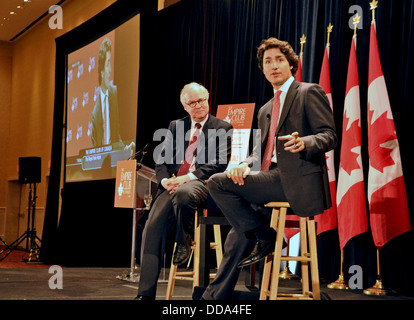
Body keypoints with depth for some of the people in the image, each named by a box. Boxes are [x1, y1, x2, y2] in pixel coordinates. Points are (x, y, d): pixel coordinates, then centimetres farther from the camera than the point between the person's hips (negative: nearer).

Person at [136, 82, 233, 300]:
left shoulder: (223, 129, 10)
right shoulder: (175, 126, 23)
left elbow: (220, 164, -3)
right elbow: (161, 160, 16)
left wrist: (189, 178, -16)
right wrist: (165, 180, -6)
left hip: (201, 183, -4)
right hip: (172, 184, 4)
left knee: (183, 193, -41)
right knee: (153, 226, -19)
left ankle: (184, 242, -10)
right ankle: (146, 294, -19)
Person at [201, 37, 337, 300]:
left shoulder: (309, 92, 1)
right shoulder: (266, 110, 25)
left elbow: (330, 136, -7)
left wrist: (304, 143, -29)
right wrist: (245, 165, -1)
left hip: (295, 178, -8)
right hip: (271, 178, 8)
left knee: (218, 183, -18)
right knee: (241, 230, 1)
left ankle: (265, 238, -6)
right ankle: (216, 297, 10)